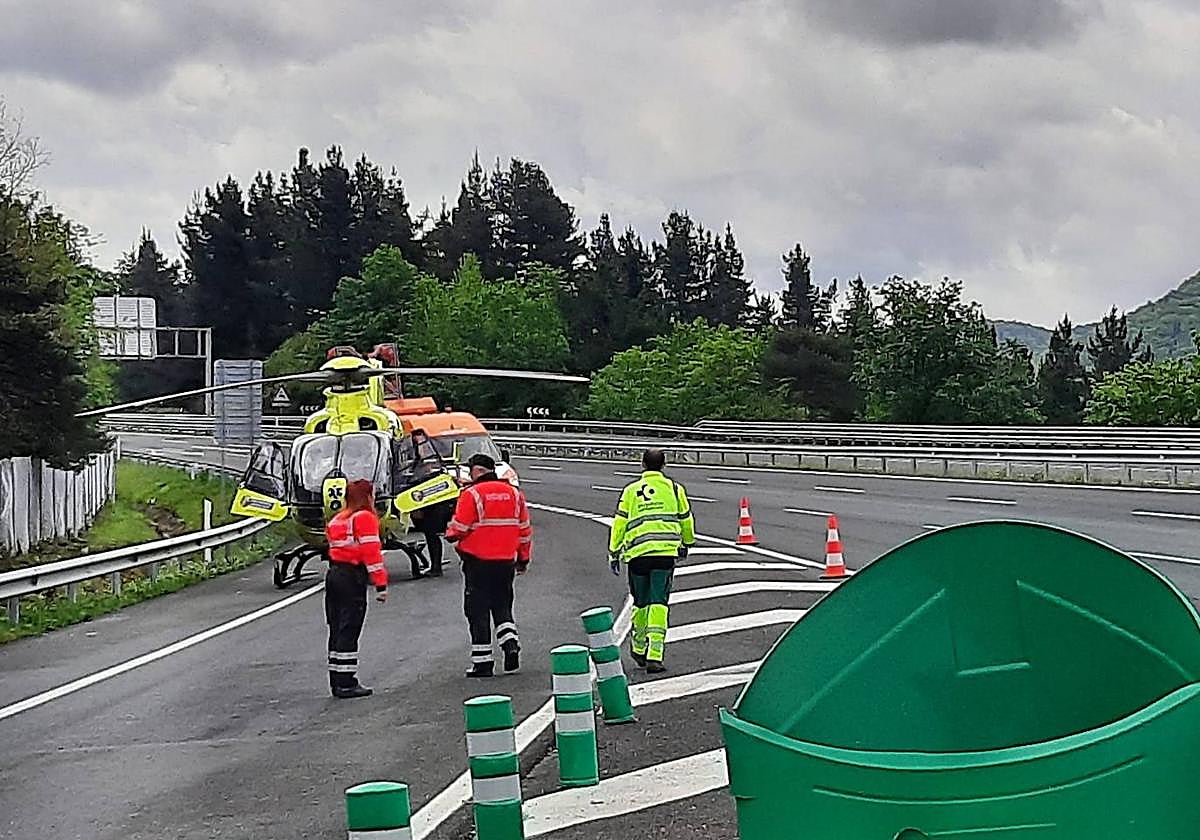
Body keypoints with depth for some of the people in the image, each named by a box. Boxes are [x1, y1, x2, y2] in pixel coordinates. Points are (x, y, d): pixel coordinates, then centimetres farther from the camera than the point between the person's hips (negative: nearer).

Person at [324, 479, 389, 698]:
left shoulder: (337, 519, 17)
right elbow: (372, 552, -14)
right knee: (349, 630, -6)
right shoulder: (365, 518, -9)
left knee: (337, 629, 11)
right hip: (353, 578, -8)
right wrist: (381, 584, -14)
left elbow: (334, 546, 17)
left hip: (333, 573, 8)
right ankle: (346, 683, -5)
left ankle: (337, 680, 15)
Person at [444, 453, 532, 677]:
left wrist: (451, 536, 14)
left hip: (478, 562, -5)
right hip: (506, 562, 5)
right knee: (502, 606, 18)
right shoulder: (514, 494, 7)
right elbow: (525, 530, 12)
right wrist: (523, 559, 22)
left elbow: (457, 530, -10)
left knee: (478, 611, 3)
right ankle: (511, 644, -4)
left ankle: (482, 662, 4)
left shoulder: (471, 494, -11)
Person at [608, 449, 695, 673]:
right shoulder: (675, 489, 9)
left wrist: (614, 553, 12)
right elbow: (686, 520, 18)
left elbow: (619, 523, 6)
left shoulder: (630, 490, 7)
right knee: (658, 603, -5)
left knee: (641, 603, 16)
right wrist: (686, 543, 35)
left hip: (637, 553, 1)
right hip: (665, 553, -1)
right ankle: (654, 655, -15)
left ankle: (638, 649, 30)